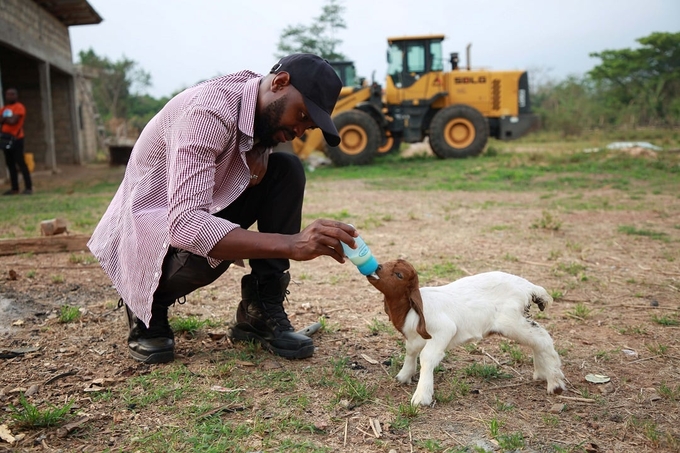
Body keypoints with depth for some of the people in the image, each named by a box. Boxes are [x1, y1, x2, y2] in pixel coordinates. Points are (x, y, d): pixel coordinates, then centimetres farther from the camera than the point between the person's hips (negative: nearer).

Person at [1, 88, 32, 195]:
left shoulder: (19, 107, -7)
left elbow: (13, 121, -17)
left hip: (16, 139, -8)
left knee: (21, 163, -10)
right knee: (10, 164, 9)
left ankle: (29, 187, -8)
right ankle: (15, 188, 14)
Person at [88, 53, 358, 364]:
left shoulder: (262, 103, -8)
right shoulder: (207, 112, -33)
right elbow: (184, 224, -43)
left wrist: (259, 152, -15)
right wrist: (290, 245, -52)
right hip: (152, 222, -7)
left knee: (288, 169, -11)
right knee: (204, 251, -39)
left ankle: (260, 311, -9)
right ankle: (145, 305, -2)